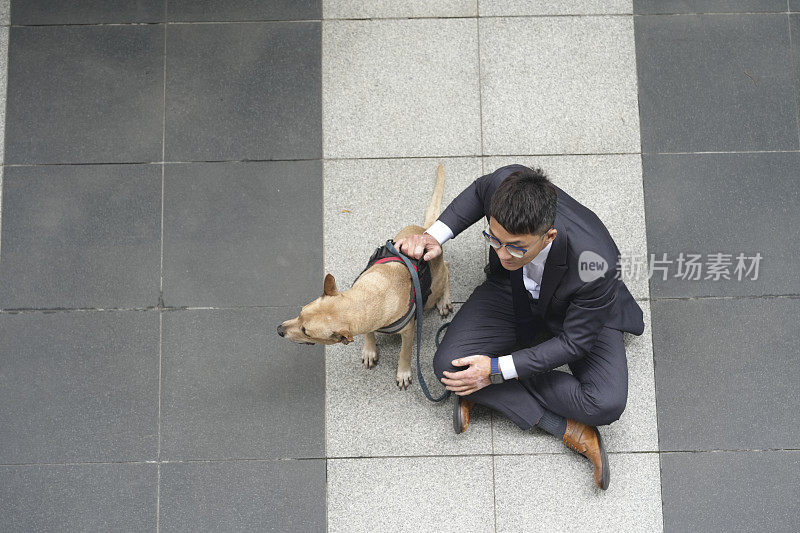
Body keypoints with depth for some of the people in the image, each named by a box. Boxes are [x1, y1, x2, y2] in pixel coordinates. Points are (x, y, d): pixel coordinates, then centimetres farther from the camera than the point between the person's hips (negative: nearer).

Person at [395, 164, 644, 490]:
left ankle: (492, 393, -7)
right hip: (514, 292, 4)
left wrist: (498, 370, -27)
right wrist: (435, 235, -15)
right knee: (448, 365, -19)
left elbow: (574, 342, -26)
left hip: (580, 313, -4)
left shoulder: (596, 264, -43)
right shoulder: (507, 183, -34)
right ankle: (562, 425, -10)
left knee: (606, 405, -28)